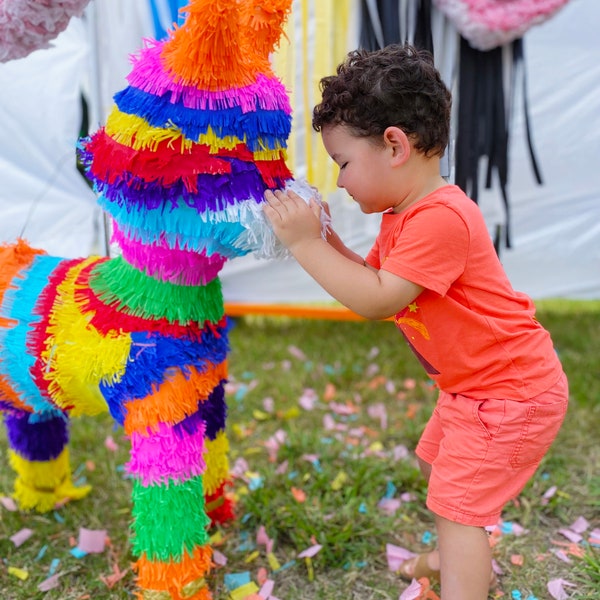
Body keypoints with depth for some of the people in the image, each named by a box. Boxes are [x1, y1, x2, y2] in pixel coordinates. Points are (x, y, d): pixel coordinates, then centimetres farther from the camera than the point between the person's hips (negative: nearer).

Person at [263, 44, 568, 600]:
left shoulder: (441, 219, -30)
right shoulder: (401, 216, 5)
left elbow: (377, 300, -31)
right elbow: (370, 276, 7)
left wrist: (306, 245, -26)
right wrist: (324, 237, -6)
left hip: (512, 391, -11)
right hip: (472, 384, 11)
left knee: (457, 502, -6)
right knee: (436, 463, 26)